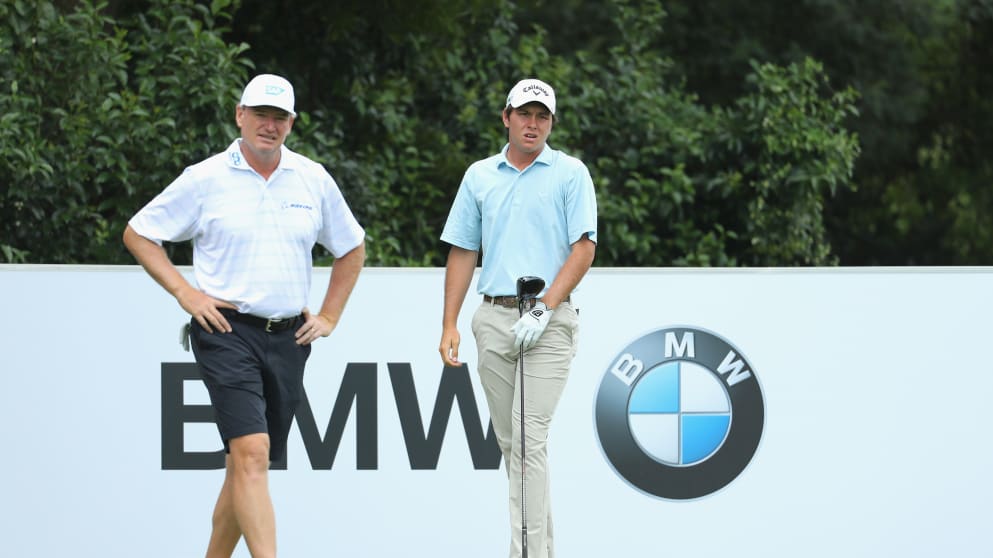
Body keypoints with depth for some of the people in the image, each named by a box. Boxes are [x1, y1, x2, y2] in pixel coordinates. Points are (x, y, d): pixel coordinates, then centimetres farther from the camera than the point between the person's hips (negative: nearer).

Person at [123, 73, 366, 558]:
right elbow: (138, 233, 7)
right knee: (251, 453, -19)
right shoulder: (205, 179, -1)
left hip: (288, 337, 4)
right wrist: (185, 293, -2)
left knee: (244, 465, 9)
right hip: (226, 332, -4)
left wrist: (328, 317, 15)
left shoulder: (314, 180, 10)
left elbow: (352, 249, 23)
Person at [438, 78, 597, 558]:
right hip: (493, 319, 4)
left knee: (530, 437, -14)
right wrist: (449, 325, 6)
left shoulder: (570, 173, 1)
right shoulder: (479, 176, 12)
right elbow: (462, 252, 13)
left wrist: (543, 310, -14)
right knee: (509, 441, 7)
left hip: (548, 321, -4)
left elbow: (583, 249, -5)